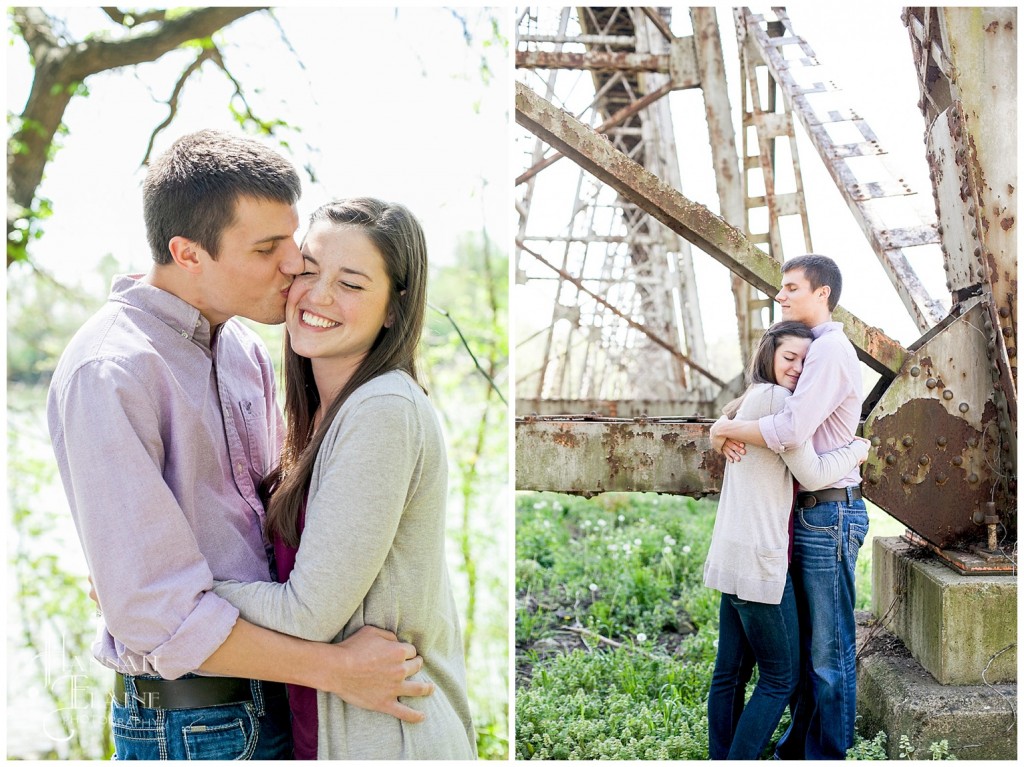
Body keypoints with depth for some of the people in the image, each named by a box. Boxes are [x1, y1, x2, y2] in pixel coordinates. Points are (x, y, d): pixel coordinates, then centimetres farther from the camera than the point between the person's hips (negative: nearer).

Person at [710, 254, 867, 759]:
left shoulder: (830, 350, -15)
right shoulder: (812, 350, 18)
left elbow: (790, 431, -28)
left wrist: (726, 429, -14)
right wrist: (730, 427, -7)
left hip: (829, 514, -10)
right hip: (809, 513, 10)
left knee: (829, 650, 0)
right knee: (804, 641, 18)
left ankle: (827, 755, 11)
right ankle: (798, 746, 30)